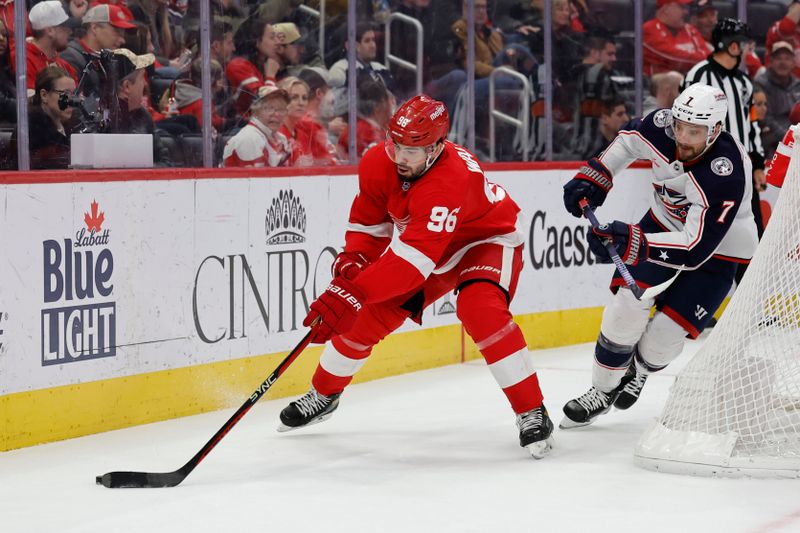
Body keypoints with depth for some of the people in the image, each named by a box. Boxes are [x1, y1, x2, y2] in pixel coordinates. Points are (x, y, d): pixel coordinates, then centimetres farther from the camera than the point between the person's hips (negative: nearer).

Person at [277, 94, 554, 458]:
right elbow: (368, 223, -1)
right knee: (370, 314, 1)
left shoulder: (451, 180, -41)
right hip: (422, 239, 7)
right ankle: (324, 394, 26)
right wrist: (352, 261, -20)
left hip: (486, 240, -7)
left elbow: (415, 258, -48)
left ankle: (532, 412, -23)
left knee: (481, 309, -33)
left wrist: (352, 292, -54)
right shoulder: (378, 163, -19)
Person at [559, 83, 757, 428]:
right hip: (666, 223, 5)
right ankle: (602, 391, 11)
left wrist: (632, 243, -53)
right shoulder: (662, 126, -23)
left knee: (666, 333, -8)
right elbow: (630, 139, 4)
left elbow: (697, 248, -42)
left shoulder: (725, 176, -39)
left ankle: (637, 372, 27)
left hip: (718, 249, -5)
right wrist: (594, 176, -5)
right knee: (627, 305, -9)